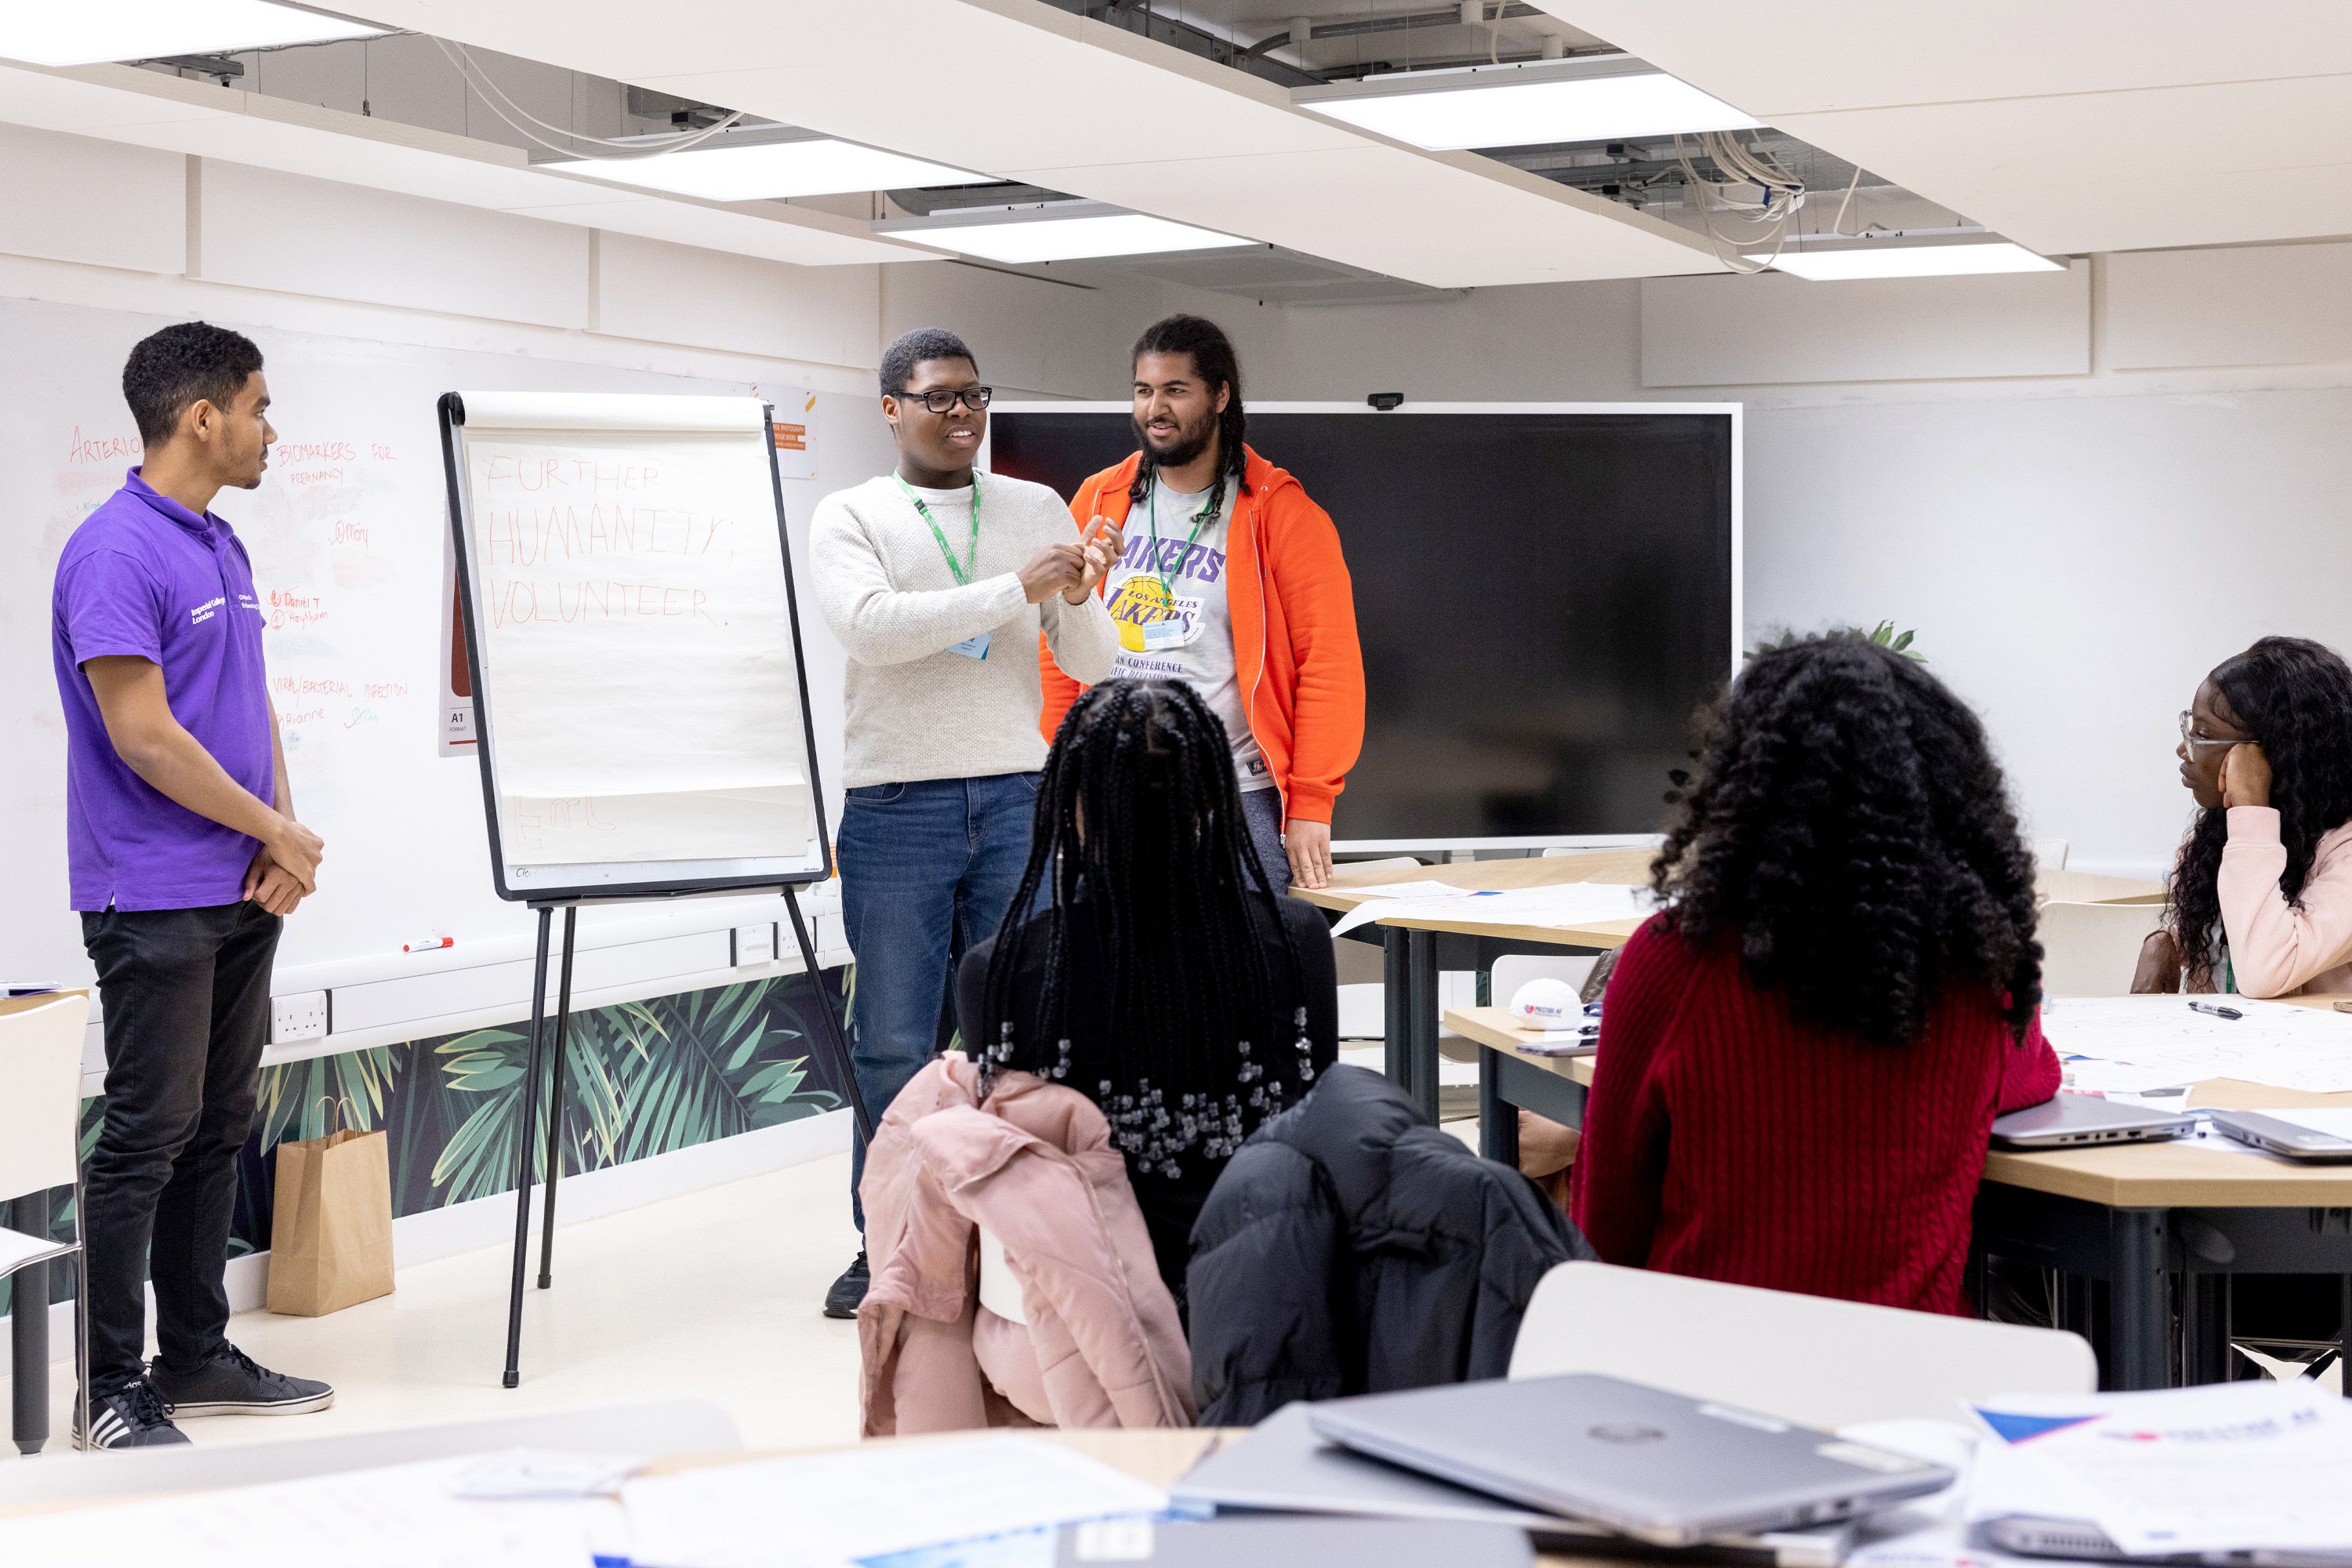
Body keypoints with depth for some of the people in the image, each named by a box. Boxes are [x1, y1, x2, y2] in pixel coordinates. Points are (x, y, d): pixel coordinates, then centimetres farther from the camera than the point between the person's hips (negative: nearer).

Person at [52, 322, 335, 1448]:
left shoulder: (224, 549, 14)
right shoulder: (114, 551, -15)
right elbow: (144, 736, -19)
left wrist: (282, 835, 1)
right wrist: (278, 832, -10)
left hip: (243, 899, 9)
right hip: (154, 902, -9)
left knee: (219, 1133, 13)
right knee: (146, 1139, -4)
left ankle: (197, 1354, 24)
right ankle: (115, 1391, 5)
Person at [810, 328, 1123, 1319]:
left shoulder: (1037, 509, 11)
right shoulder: (850, 518, 3)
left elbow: (1094, 667, 8)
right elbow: (871, 628, -18)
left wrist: (1079, 596, -14)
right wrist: (1017, 587, -22)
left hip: (1019, 800, 2)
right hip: (896, 810, -2)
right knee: (895, 1043, 4)